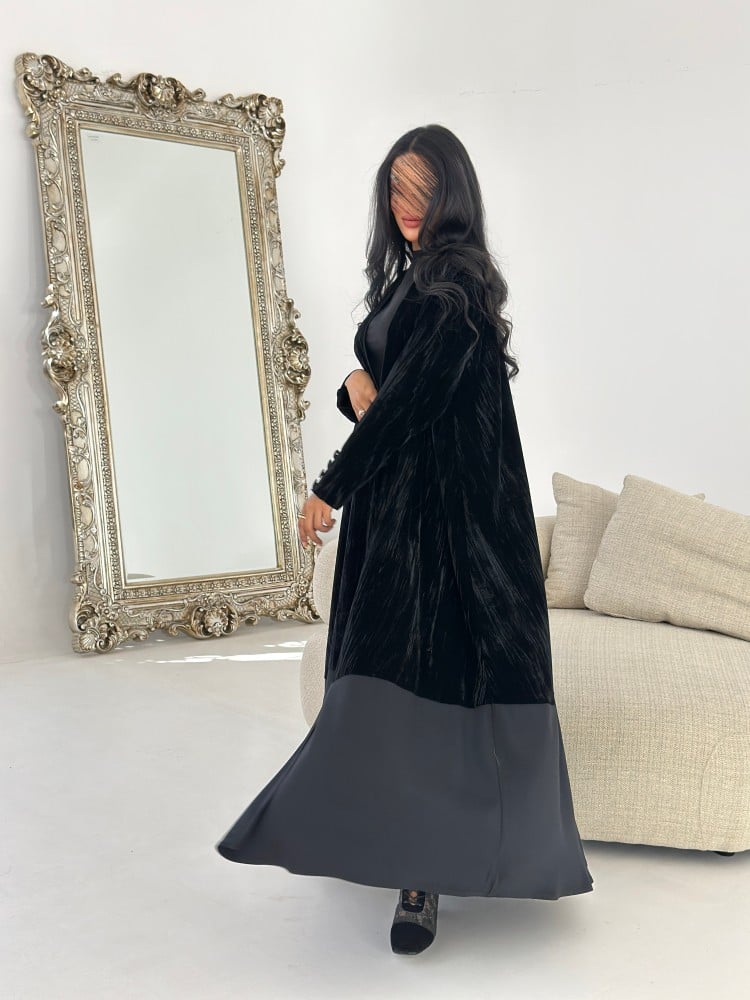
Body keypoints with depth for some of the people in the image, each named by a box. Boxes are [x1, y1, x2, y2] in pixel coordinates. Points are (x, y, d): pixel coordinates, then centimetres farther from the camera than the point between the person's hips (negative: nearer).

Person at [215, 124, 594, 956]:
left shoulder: (456, 283, -11)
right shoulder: (408, 279, 17)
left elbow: (410, 396, -18)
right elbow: (377, 380, 17)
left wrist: (329, 489, -12)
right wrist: (354, 385, -8)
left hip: (443, 504, -8)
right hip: (392, 496, 8)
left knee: (416, 670, -11)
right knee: (386, 663, 10)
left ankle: (423, 870, -5)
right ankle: (407, 847, 23)